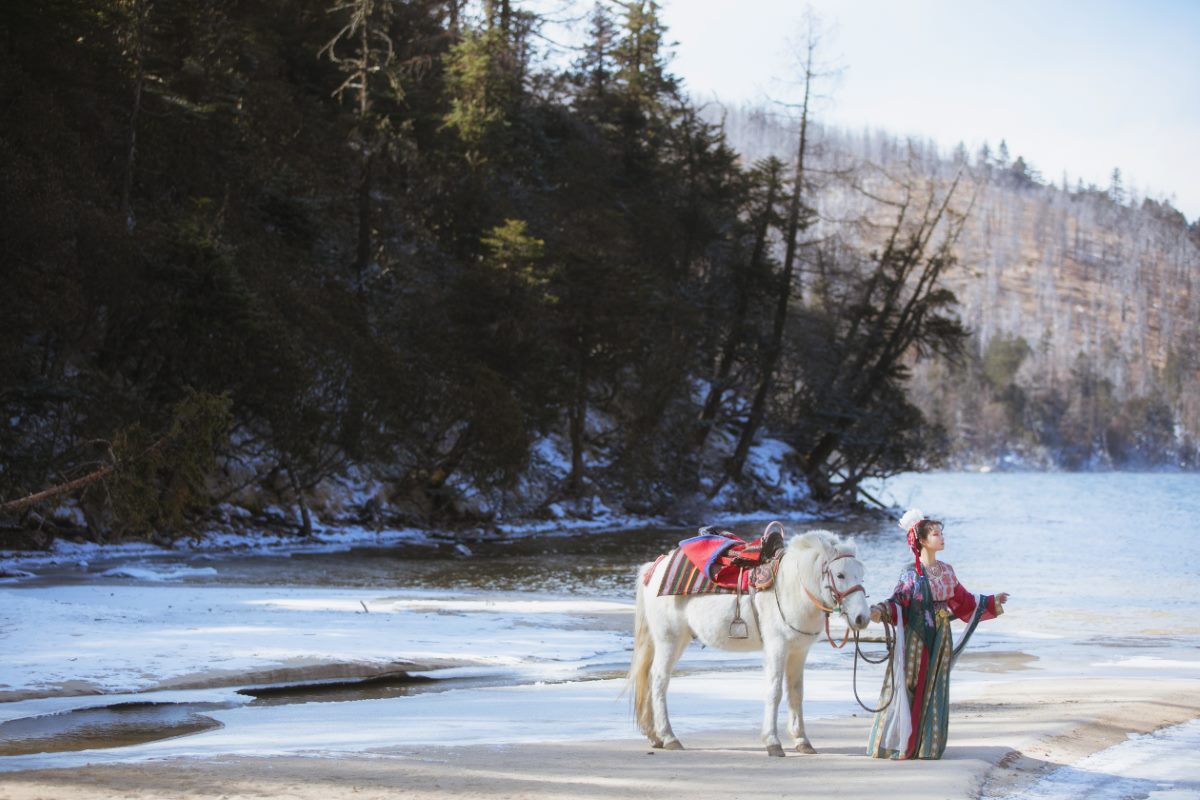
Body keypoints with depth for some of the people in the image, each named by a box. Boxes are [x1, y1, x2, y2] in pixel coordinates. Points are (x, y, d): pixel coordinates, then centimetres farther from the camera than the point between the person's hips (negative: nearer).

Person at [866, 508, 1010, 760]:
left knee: (935, 690, 7)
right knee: (911, 687, -4)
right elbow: (898, 602, -19)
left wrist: (992, 602, 25)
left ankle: (927, 744, 13)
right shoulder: (912, 573, -10)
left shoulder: (946, 571, 9)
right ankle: (900, 744, 3)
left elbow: (962, 600, 20)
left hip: (940, 637, 6)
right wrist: (880, 611, -39)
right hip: (916, 637, -6)